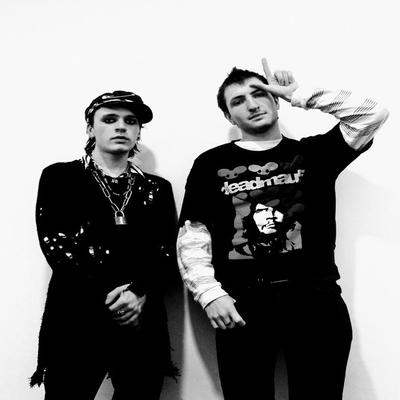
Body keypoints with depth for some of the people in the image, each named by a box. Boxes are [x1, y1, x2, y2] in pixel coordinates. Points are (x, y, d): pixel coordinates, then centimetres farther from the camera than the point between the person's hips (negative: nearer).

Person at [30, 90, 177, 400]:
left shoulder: (157, 188, 13)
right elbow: (54, 243, -5)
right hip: (75, 319, -2)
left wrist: (138, 294, -15)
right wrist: (106, 294, -15)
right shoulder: (60, 176, 6)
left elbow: (166, 253, 4)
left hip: (142, 322, 3)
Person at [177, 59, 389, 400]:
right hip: (242, 305, 0)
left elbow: (373, 114, 0)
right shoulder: (211, 163, 9)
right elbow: (192, 239, 5)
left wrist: (298, 95, 4)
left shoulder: (314, 152, 12)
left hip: (315, 300, 1)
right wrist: (210, 294, -9)